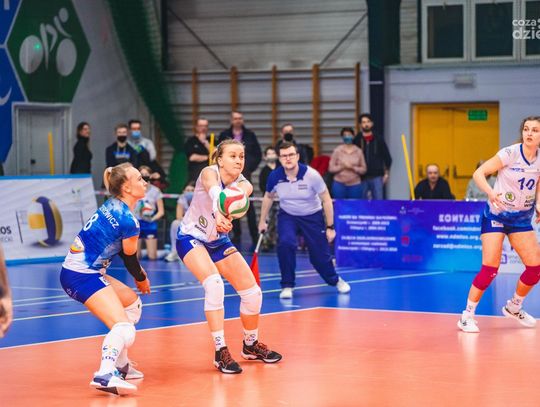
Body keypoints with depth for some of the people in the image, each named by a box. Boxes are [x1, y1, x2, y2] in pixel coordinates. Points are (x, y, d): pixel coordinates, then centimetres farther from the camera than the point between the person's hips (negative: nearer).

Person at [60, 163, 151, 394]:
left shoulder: (112, 206, 10)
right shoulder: (128, 221, -16)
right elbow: (130, 258, -2)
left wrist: (139, 273, 14)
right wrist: (142, 279, 16)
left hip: (82, 270, 10)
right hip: (82, 277, -10)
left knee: (133, 302, 26)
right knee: (124, 329, -20)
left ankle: (120, 365, 27)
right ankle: (105, 375, -41)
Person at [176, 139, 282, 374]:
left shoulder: (241, 183, -14)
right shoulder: (210, 173, -24)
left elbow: (245, 190, -41)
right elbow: (214, 192, -48)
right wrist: (218, 215, -71)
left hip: (218, 241, 5)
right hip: (191, 238, -5)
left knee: (253, 292, 3)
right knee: (214, 284, -29)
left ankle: (251, 345, 29)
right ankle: (221, 352, -22)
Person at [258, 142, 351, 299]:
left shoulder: (311, 175, -27)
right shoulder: (275, 176, -19)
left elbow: (326, 200, -14)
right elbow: (268, 197, 4)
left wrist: (330, 227, -13)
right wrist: (262, 221, 9)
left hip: (312, 216, -1)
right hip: (287, 216, 1)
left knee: (319, 255, 2)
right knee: (285, 243, -27)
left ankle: (335, 280, 36)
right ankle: (287, 286, -11)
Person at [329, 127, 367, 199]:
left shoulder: (358, 151, 4)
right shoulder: (337, 151, 1)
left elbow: (364, 169, 4)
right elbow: (331, 168, 0)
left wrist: (353, 168, -13)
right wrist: (342, 167, -16)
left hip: (355, 185, 1)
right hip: (339, 184, -1)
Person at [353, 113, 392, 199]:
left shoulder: (379, 139, 7)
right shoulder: (357, 140, 2)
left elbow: (387, 157, 11)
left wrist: (386, 173, 5)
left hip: (376, 177, 0)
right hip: (362, 177, 0)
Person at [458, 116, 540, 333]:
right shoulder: (510, 153, -16)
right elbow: (479, 173, -17)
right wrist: (490, 192, -34)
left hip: (522, 218, 5)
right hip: (496, 215, -5)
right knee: (490, 268, -15)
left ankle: (514, 307, 26)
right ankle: (467, 315, -4)